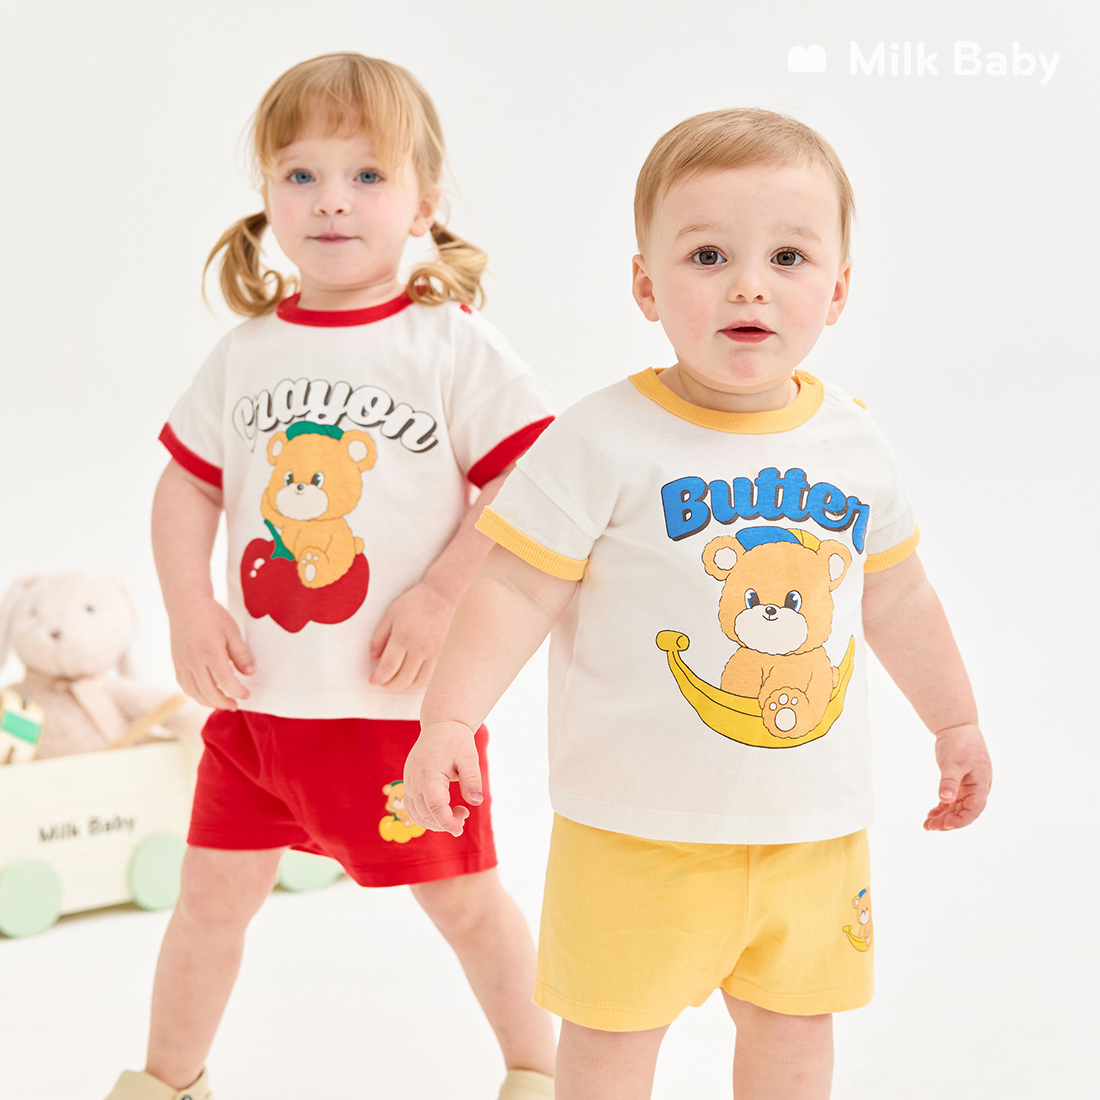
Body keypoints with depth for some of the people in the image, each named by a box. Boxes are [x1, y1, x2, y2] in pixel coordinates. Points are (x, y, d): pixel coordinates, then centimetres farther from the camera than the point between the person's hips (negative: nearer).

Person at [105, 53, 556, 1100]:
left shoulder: (452, 345, -8)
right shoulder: (246, 352, 5)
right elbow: (186, 485, 10)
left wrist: (441, 596, -18)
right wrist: (187, 608, -3)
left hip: (404, 696, -4)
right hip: (259, 692, 4)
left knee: (465, 899, 10)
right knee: (211, 893, 13)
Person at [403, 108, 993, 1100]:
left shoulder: (854, 448, 2)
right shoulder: (606, 442, -13)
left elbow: (896, 596, 17)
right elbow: (516, 590, -14)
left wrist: (955, 720, 25)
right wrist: (450, 716, -25)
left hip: (815, 826, 4)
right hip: (640, 829, -4)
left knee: (794, 1018, 17)